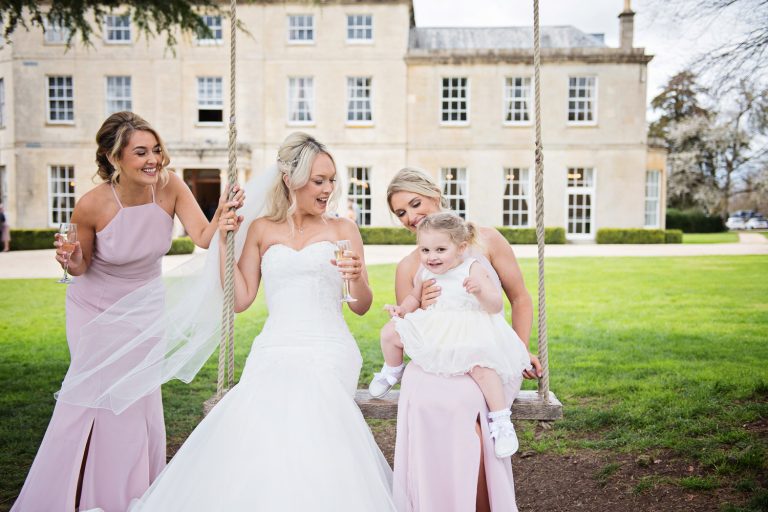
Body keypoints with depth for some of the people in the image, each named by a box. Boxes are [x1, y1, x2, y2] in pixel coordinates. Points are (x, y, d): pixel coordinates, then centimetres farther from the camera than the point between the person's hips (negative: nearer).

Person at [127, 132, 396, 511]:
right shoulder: (261, 230, 11)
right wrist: (224, 240, 3)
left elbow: (361, 306, 7)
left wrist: (357, 278, -15)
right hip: (274, 352, 1)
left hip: (328, 354, -1)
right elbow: (240, 300, 8)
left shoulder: (343, 230, 8)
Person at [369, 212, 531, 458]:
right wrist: (402, 309, 2)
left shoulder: (473, 270, -12)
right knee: (389, 332, -2)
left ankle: (501, 422, -18)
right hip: (433, 331, 6)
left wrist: (480, 291, -36)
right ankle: (392, 371, 28)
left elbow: (496, 307, -16)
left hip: (469, 333, -5)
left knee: (480, 367, -32)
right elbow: (414, 297, 24)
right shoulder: (423, 274, 3)